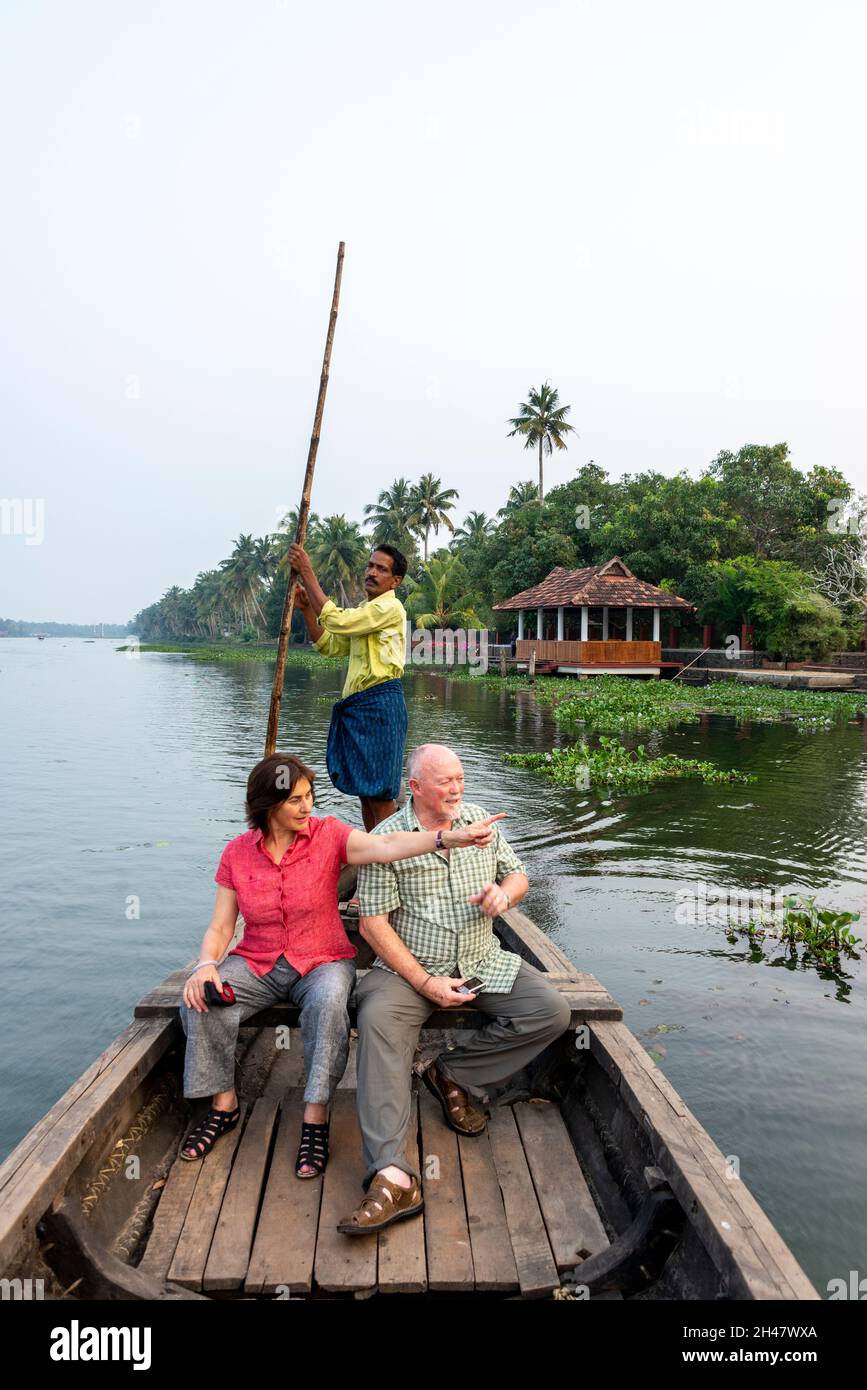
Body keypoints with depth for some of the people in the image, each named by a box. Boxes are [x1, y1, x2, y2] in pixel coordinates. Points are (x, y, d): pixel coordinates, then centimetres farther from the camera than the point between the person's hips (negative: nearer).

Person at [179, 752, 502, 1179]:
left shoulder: (327, 834, -8)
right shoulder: (237, 852, -1)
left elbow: (386, 846, -26)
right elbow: (219, 927, 1)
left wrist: (451, 836, -42)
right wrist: (206, 965, -22)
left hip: (321, 961, -2)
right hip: (256, 963, 3)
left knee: (328, 1001, -35)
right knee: (200, 998, -23)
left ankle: (315, 1119, -20)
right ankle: (224, 1105, -3)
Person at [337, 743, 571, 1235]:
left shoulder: (483, 822, 6)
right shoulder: (385, 839, -8)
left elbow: (518, 875, 15)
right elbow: (375, 923, -10)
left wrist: (504, 893, -12)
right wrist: (425, 982, -18)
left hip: (484, 963, 4)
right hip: (409, 968, -4)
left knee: (553, 1010, -16)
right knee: (378, 1018, -33)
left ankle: (452, 1074, -1)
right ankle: (394, 1177, -38)